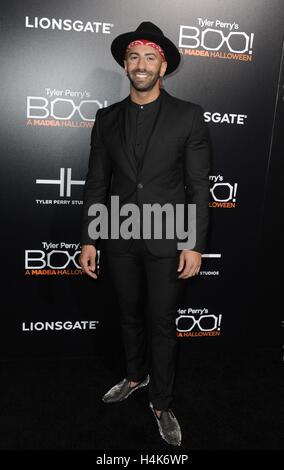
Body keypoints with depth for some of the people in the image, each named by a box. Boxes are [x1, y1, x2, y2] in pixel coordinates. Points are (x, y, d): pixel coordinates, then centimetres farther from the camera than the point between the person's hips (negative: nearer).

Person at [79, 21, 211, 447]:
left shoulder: (188, 115, -3)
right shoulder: (107, 118, 5)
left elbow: (199, 185, -5)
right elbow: (96, 183, 5)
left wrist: (195, 244, -10)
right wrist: (88, 239, 1)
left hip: (167, 239, -3)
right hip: (120, 239, 3)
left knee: (162, 323, 8)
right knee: (129, 314, 19)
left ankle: (161, 404, 28)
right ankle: (136, 376, 44)